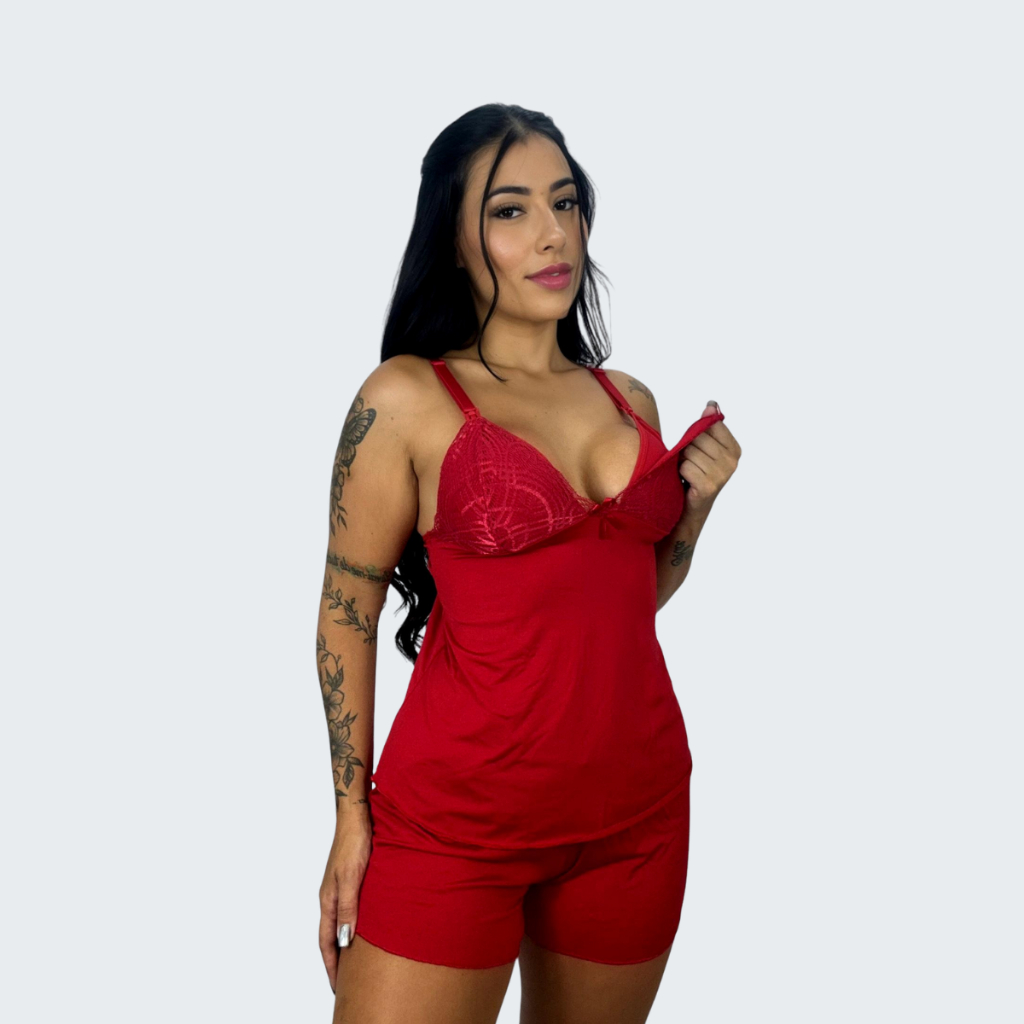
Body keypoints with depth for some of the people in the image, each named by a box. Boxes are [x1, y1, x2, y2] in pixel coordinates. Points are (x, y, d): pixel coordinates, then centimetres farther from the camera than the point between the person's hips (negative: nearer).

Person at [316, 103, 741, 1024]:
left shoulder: (630, 401, 10)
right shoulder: (407, 398, -6)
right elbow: (347, 613, -2)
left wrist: (694, 508, 3)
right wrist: (352, 815, -3)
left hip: (638, 809, 5)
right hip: (458, 812, -5)